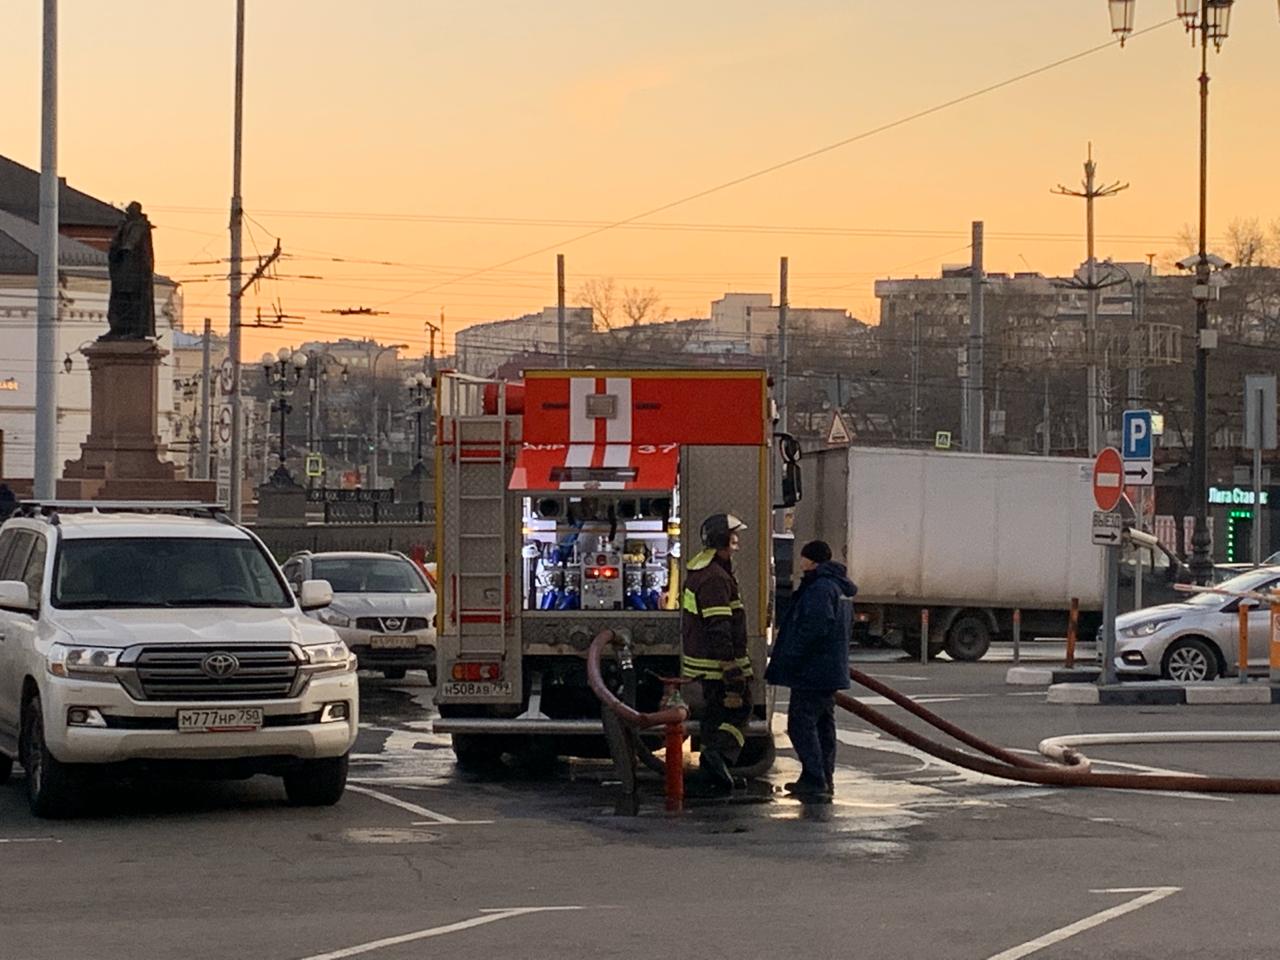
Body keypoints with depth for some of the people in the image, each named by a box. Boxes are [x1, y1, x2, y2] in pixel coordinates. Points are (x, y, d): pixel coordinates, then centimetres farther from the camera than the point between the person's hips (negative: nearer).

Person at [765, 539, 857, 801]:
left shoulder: (819, 588, -18)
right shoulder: (841, 588, 16)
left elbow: (814, 629, -26)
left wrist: (789, 659, -19)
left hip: (813, 671, -11)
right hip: (832, 670, 11)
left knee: (801, 723, -9)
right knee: (824, 725, 15)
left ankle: (814, 780, -13)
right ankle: (825, 779, 19)